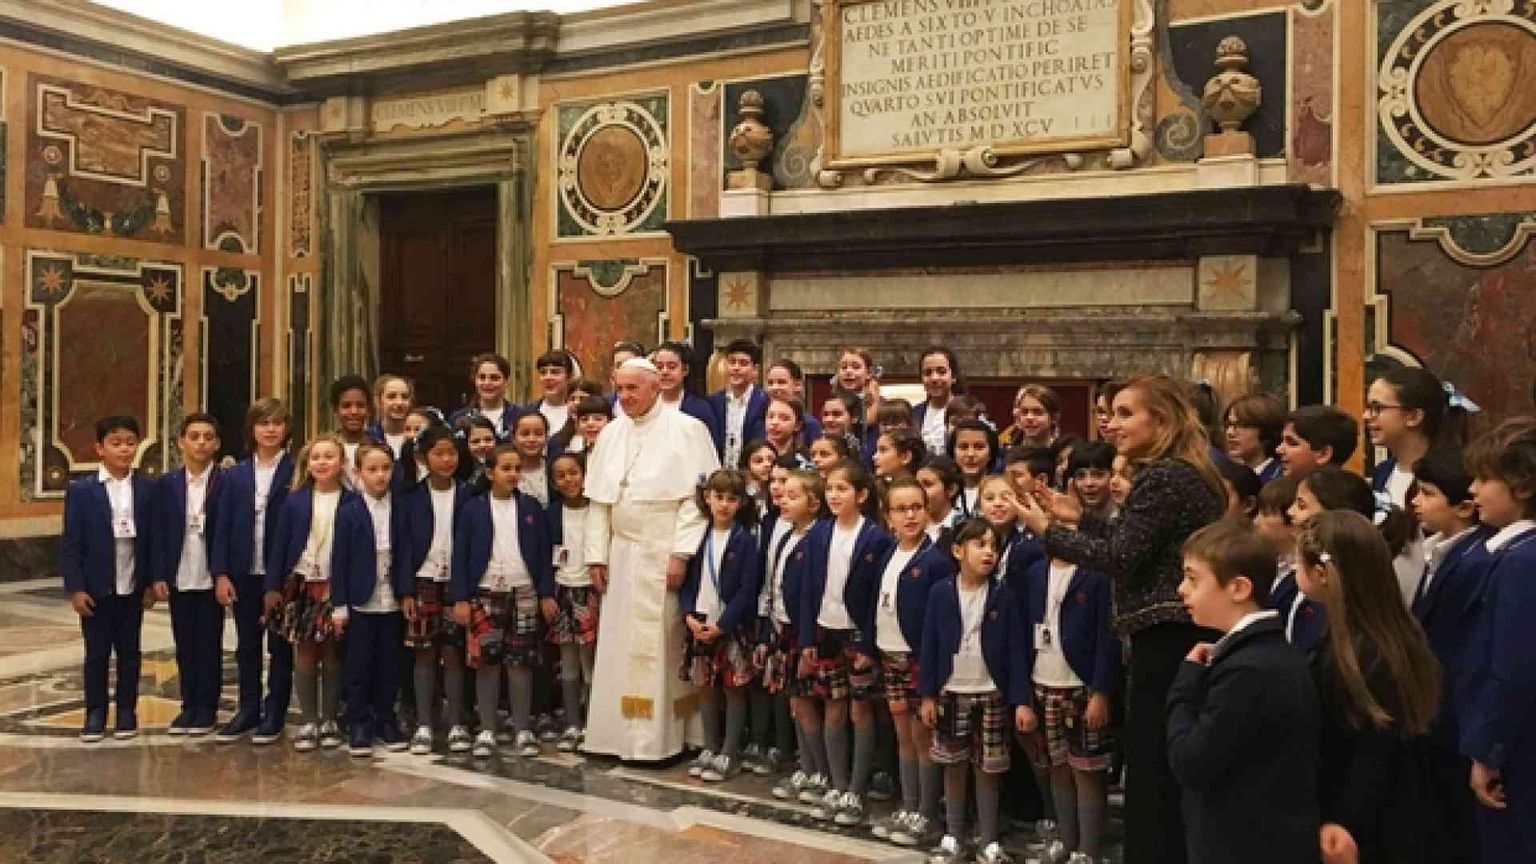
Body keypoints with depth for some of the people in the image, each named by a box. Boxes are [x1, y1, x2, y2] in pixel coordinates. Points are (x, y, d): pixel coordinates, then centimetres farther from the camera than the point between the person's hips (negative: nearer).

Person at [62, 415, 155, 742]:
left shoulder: (149, 489, -1)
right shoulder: (81, 490, -4)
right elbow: (70, 543, -4)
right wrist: (75, 588, -9)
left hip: (133, 588, 1)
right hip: (96, 589, -1)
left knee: (129, 652, 9)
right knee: (96, 653, 7)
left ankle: (127, 712, 19)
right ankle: (95, 714, 16)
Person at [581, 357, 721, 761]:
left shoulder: (687, 429, -5)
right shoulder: (611, 433, 10)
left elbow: (698, 496, -10)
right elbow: (598, 499, 11)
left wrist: (681, 554, -15)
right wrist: (596, 555, 5)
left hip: (664, 554, -5)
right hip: (621, 555, 5)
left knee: (660, 647, -2)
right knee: (618, 645, 7)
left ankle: (658, 737, 7)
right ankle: (619, 731, 16)